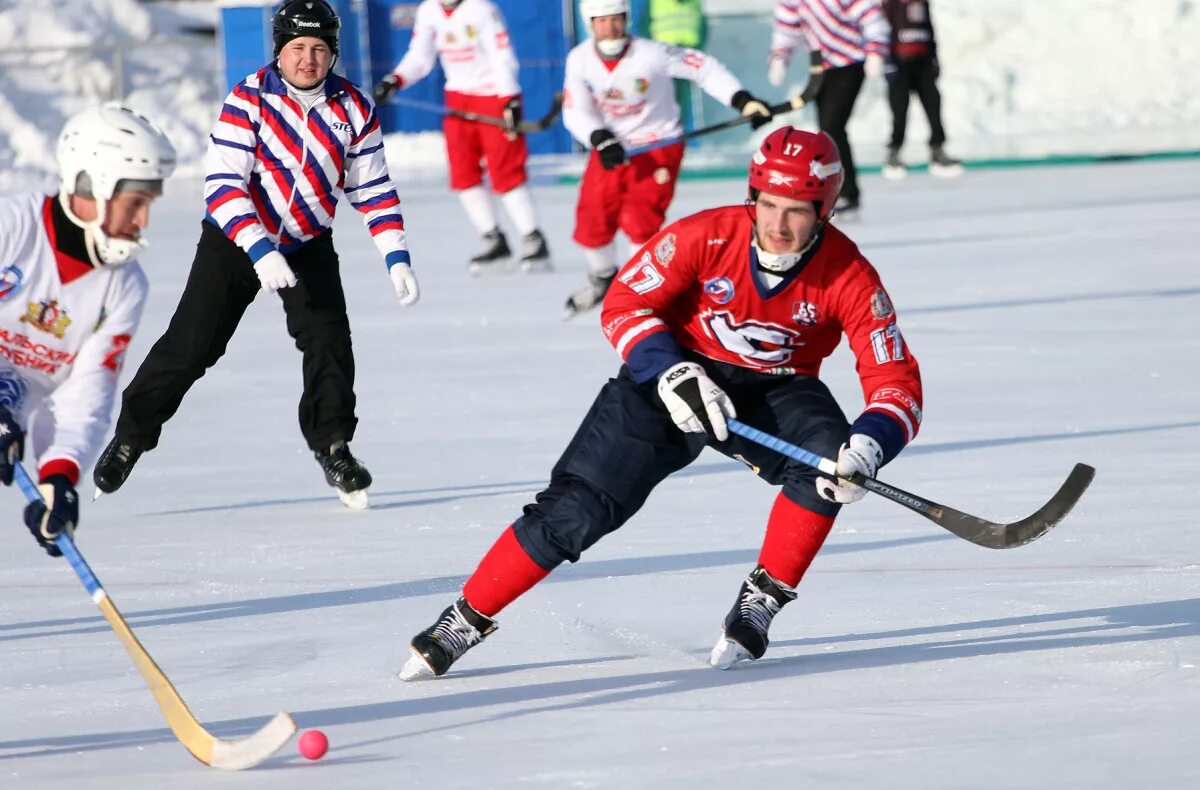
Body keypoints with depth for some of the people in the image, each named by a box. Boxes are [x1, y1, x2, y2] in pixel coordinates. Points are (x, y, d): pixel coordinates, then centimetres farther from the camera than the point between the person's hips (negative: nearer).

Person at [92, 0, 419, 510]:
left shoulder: (354, 109, -8)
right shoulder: (248, 100, -20)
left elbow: (373, 190, 1)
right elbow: (223, 185, -25)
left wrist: (397, 258, -8)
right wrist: (259, 252, -35)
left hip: (308, 244, 3)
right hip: (235, 239, -3)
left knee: (328, 341, -14)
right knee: (191, 345, -6)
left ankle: (332, 446, 1)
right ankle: (130, 437, 10)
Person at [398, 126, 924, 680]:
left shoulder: (848, 278, -22)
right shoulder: (705, 238, -24)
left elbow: (897, 383, -22)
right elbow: (623, 307, -13)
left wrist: (868, 447, -42)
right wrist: (673, 376, -28)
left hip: (771, 390, 1)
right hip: (680, 372, -1)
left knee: (825, 453, -30)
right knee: (575, 510, -12)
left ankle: (761, 601, -13)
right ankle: (465, 621, 2)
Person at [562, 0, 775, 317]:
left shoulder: (651, 54, -22)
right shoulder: (579, 60, -9)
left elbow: (704, 68, -17)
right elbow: (575, 112, -9)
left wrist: (743, 101, -25)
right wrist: (600, 139, -28)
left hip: (658, 145, -4)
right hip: (611, 146, 4)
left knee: (638, 218, -18)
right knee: (592, 219, 5)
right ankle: (602, 279, 33)